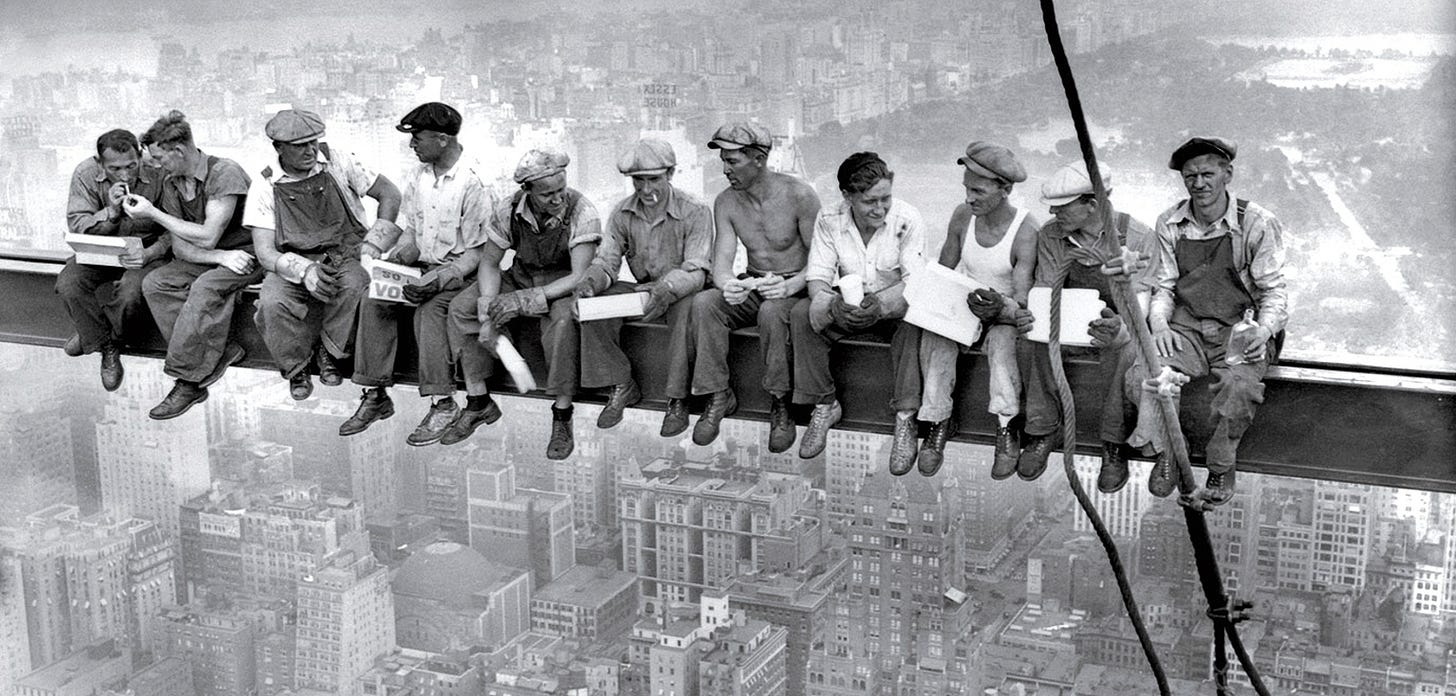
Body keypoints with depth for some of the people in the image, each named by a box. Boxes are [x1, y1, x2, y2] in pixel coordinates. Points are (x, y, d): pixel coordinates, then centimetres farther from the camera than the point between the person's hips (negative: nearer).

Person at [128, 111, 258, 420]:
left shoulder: (224, 172, -19)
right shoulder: (171, 184, 4)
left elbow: (207, 237, -23)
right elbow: (180, 246, -1)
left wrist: (153, 213, -16)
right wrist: (221, 257, -21)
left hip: (247, 252, -7)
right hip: (206, 258, 7)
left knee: (205, 287, -34)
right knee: (154, 283, -15)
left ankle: (188, 381, -27)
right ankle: (222, 351, -20)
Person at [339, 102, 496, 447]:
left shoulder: (473, 185, -16)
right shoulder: (417, 176, 7)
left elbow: (477, 252, -16)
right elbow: (410, 229, 15)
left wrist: (438, 279, -27)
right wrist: (401, 255, -7)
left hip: (460, 271, -7)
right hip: (422, 265, 7)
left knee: (430, 309, -33)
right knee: (373, 300, -15)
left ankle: (443, 404, -27)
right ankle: (375, 395, -12)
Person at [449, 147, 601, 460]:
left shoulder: (582, 213, -24)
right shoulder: (509, 210, -12)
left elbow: (579, 277, -27)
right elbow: (489, 263, -2)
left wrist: (525, 300, -35)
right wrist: (488, 311, -18)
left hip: (563, 285, -4)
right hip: (520, 277, 5)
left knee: (563, 318, -38)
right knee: (460, 309, -15)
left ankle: (562, 419, -28)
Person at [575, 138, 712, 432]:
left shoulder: (695, 212, -16)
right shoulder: (622, 214, -1)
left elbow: (695, 272, -23)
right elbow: (606, 261, -3)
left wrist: (667, 289, -45)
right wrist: (590, 282, -28)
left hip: (681, 292, -5)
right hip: (643, 288, 5)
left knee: (686, 307, -40)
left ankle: (677, 399, -28)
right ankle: (622, 387, -8)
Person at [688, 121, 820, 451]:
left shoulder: (799, 196, -14)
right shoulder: (726, 202, 0)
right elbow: (722, 260, -7)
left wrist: (790, 286, -34)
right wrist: (727, 285, -32)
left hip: (796, 289, -4)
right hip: (752, 287, 5)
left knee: (771, 311, -38)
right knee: (703, 303, -24)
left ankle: (779, 404, -22)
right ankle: (719, 395, -15)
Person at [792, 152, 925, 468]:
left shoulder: (907, 219, -17)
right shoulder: (829, 220, -10)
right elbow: (817, 277, -13)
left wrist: (881, 305, -43)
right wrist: (833, 304, -38)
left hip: (893, 308, -2)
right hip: (847, 307, 3)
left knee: (913, 320, -36)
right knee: (802, 314, -25)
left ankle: (905, 418, -29)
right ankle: (824, 405, -12)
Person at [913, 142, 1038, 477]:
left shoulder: (1025, 232, -19)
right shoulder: (962, 216, -4)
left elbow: (1023, 300, -21)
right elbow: (943, 271, 7)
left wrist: (998, 308, -43)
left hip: (1004, 313, -4)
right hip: (964, 307, 4)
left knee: (1003, 339, -37)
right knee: (934, 335, -27)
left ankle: (1006, 428, -30)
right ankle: (938, 421, -20)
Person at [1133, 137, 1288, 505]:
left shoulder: (1257, 224, -5)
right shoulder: (1170, 224, 5)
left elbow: (1273, 292, -2)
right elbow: (1164, 286, 9)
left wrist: (1263, 330, -22)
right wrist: (1159, 323, -12)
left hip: (1240, 330, -2)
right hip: (1186, 327, 3)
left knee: (1239, 382, -34)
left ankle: (1221, 467, -10)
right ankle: (1165, 454, -9)